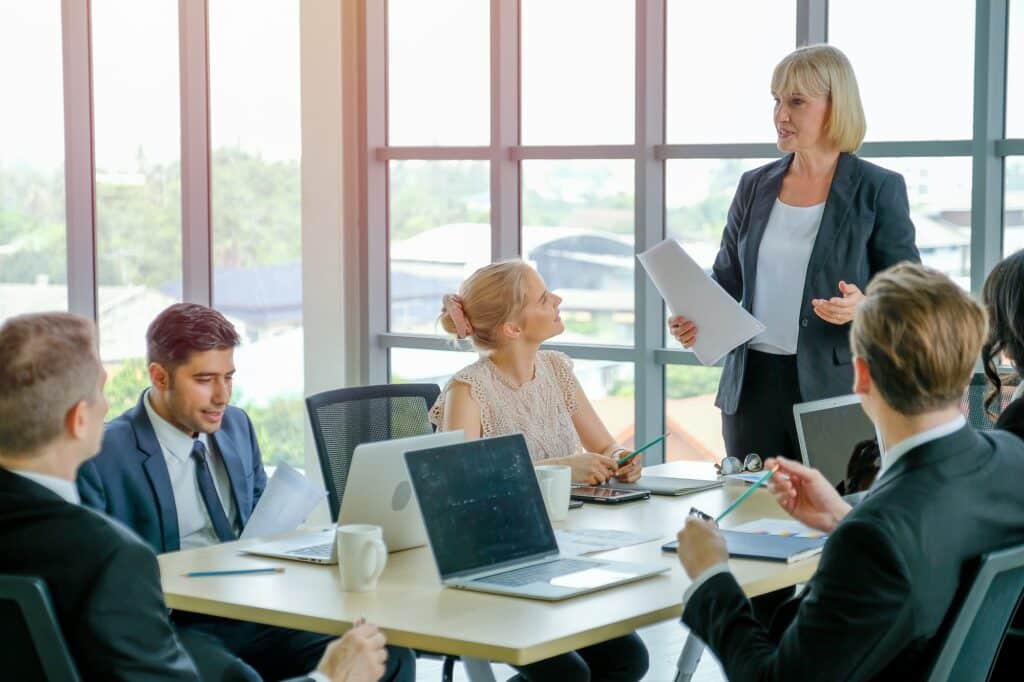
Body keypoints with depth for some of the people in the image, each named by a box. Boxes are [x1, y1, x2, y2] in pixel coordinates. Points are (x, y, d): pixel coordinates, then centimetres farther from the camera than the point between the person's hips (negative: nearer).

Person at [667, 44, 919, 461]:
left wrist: (864, 308, -22)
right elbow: (726, 279, 17)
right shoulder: (755, 186, 11)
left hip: (835, 391, -4)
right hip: (752, 384, 4)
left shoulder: (878, 190, -2)